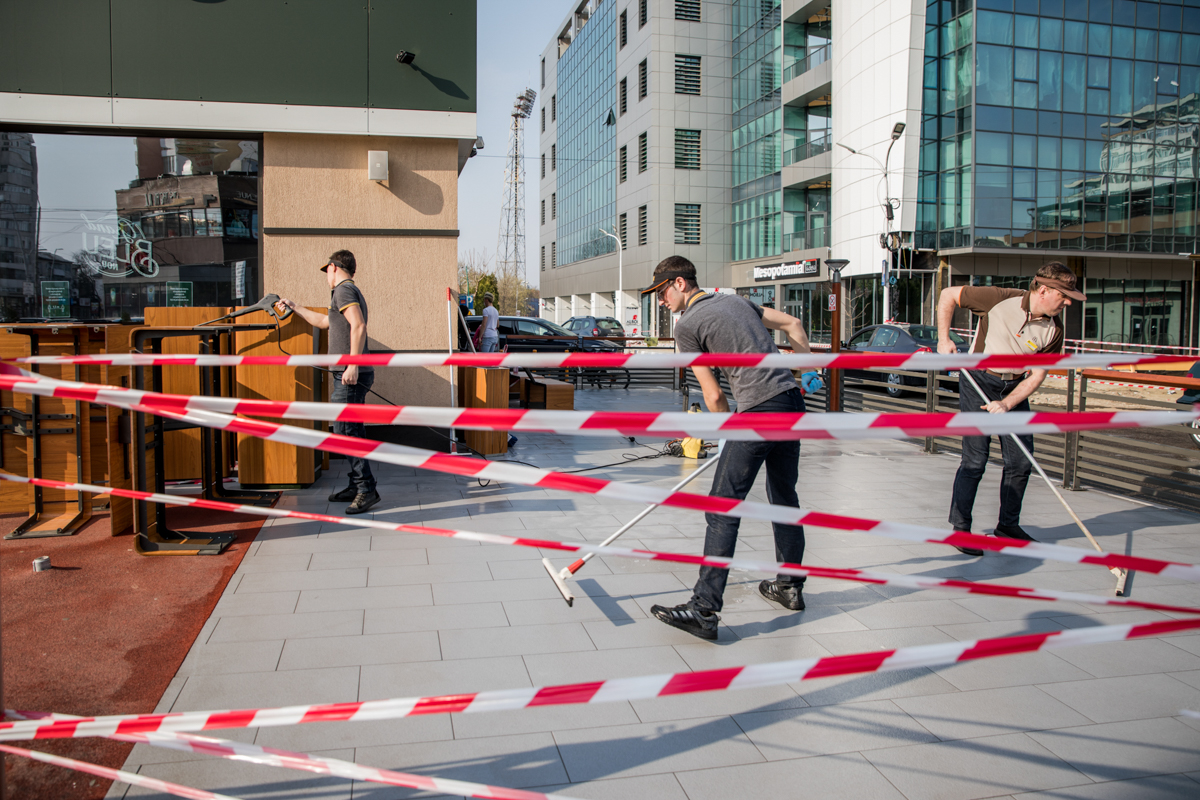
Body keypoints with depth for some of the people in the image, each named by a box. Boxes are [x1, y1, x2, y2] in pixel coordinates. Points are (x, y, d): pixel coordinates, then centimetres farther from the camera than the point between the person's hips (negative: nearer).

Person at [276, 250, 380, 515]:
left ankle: (366, 488, -11)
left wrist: (352, 365, -28)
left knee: (344, 431, -11)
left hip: (350, 376, -10)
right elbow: (324, 321, 39)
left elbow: (359, 326, -23)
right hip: (353, 375, 10)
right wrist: (294, 307, 46)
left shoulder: (344, 290, -8)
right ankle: (357, 486, 20)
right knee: (352, 431, 13)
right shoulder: (351, 291, 24)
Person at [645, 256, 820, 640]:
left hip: (760, 410, -9)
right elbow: (792, 324, 25)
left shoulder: (686, 325, -3)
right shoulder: (735, 300, 19)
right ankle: (790, 587, 32)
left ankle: (704, 610, -11)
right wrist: (809, 368, 33)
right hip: (793, 399, 9)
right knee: (784, 497, 20)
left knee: (723, 509, -9)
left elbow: (714, 396, -2)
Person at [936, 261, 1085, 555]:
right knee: (975, 460, -7)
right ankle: (960, 528, 6)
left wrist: (1005, 405, -17)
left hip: (1015, 389, 5)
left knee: (1021, 461, 4)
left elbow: (1037, 376, -4)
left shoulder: (1053, 329, -6)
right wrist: (944, 339, -14)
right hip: (979, 381, -5)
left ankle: (1008, 525, 23)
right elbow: (948, 295, -9)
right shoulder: (1001, 299, -18)